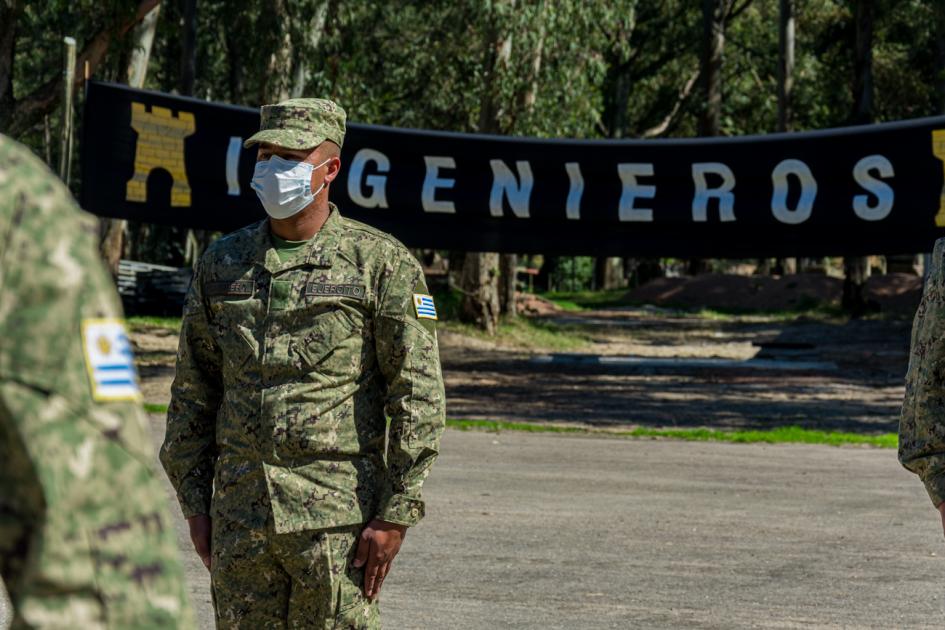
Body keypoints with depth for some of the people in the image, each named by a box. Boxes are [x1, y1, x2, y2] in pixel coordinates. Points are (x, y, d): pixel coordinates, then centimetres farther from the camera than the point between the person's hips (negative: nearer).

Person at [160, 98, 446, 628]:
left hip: (337, 515, -4)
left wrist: (396, 514, -12)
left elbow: (419, 397, -6)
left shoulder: (381, 263, -3)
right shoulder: (222, 264, 11)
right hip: (239, 515, 5)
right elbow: (192, 394, 16)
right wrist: (195, 504, 10)